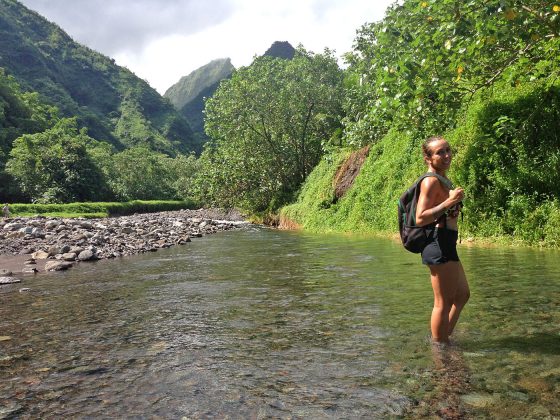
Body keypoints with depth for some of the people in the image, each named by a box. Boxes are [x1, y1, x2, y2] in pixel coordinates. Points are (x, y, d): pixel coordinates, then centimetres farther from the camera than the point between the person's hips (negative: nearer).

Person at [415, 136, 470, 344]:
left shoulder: (444, 180, 19)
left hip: (447, 245, 11)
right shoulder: (431, 180, -12)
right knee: (444, 302, -3)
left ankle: (444, 338, 31)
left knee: (462, 295, 21)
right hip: (439, 243, -11)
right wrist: (449, 202, -25)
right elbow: (420, 218, -22)